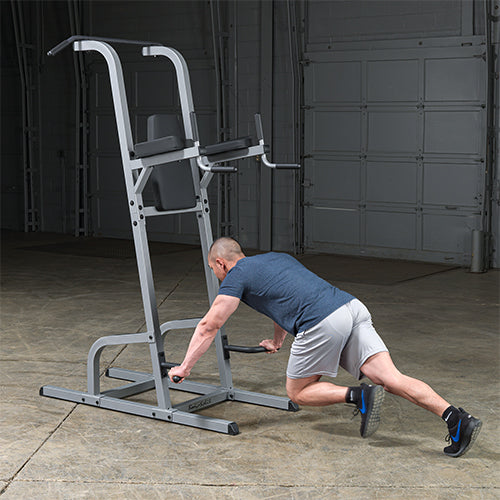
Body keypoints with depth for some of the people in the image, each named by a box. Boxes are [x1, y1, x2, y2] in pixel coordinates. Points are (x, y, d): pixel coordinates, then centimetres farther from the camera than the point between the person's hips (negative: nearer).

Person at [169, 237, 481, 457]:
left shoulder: (236, 275, 12)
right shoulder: (274, 257, 34)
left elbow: (209, 327, 13)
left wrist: (184, 368, 25)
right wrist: (277, 343, 66)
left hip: (322, 324, -7)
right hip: (352, 307, 7)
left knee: (298, 393, 12)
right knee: (391, 378, -3)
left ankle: (358, 396, -11)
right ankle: (457, 417, -20)